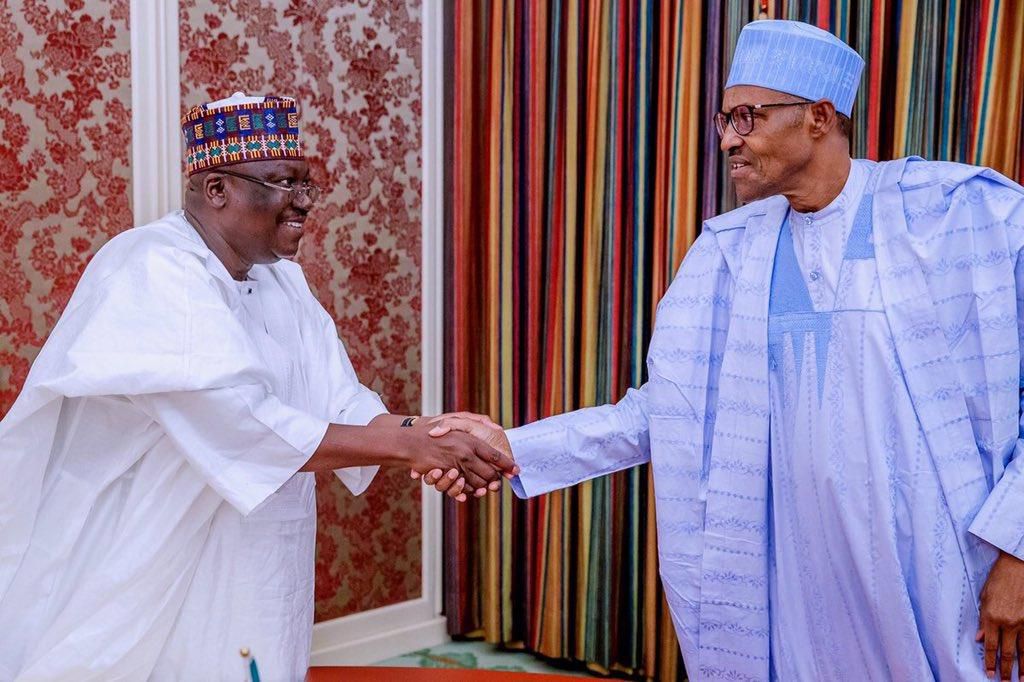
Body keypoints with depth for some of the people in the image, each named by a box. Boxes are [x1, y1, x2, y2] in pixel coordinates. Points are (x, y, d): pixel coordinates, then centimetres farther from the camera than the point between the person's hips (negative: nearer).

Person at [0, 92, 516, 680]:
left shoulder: (281, 279, 6)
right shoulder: (154, 274, -21)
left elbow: (339, 404, -1)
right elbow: (244, 428, -30)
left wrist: (423, 436, -20)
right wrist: (407, 445, -29)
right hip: (141, 587, -7)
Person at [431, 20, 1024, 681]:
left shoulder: (971, 210, -7)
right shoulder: (727, 250, 5)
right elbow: (663, 410, 4)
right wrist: (515, 448, -5)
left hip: (946, 584, -3)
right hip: (793, 585, 3)